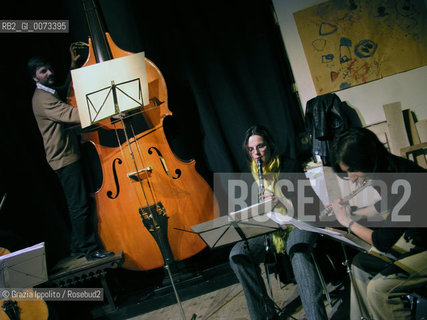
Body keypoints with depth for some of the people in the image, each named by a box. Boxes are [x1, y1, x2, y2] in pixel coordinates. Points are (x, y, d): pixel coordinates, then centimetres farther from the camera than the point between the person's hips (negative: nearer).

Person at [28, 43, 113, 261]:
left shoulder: (51, 92, 16)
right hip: (63, 157, -11)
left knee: (76, 204, 15)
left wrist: (73, 63, 23)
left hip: (68, 155, 11)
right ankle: (90, 249, -2)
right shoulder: (43, 99, -17)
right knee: (79, 204, -9)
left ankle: (78, 247, 24)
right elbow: (71, 114, -31)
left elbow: (68, 88, 35)